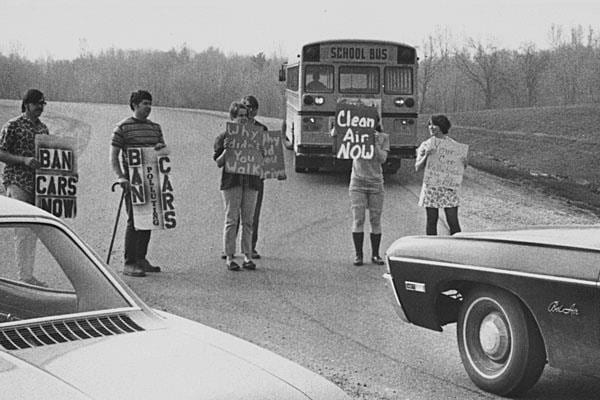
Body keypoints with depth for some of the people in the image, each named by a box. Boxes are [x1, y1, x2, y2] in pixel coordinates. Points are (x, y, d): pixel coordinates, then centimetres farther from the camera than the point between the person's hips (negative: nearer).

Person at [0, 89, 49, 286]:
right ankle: (23, 276, -5)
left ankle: (29, 274, 16)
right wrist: (24, 160, -21)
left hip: (37, 183, 7)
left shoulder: (43, 128, 14)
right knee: (23, 231, -9)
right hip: (17, 182, -7)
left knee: (33, 232, 9)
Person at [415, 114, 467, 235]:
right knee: (431, 222, 4)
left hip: (449, 186, -1)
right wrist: (425, 156, -16)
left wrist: (464, 162, -12)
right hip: (431, 186, 1)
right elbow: (417, 167, 1)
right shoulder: (425, 145, 6)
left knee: (453, 221, -3)